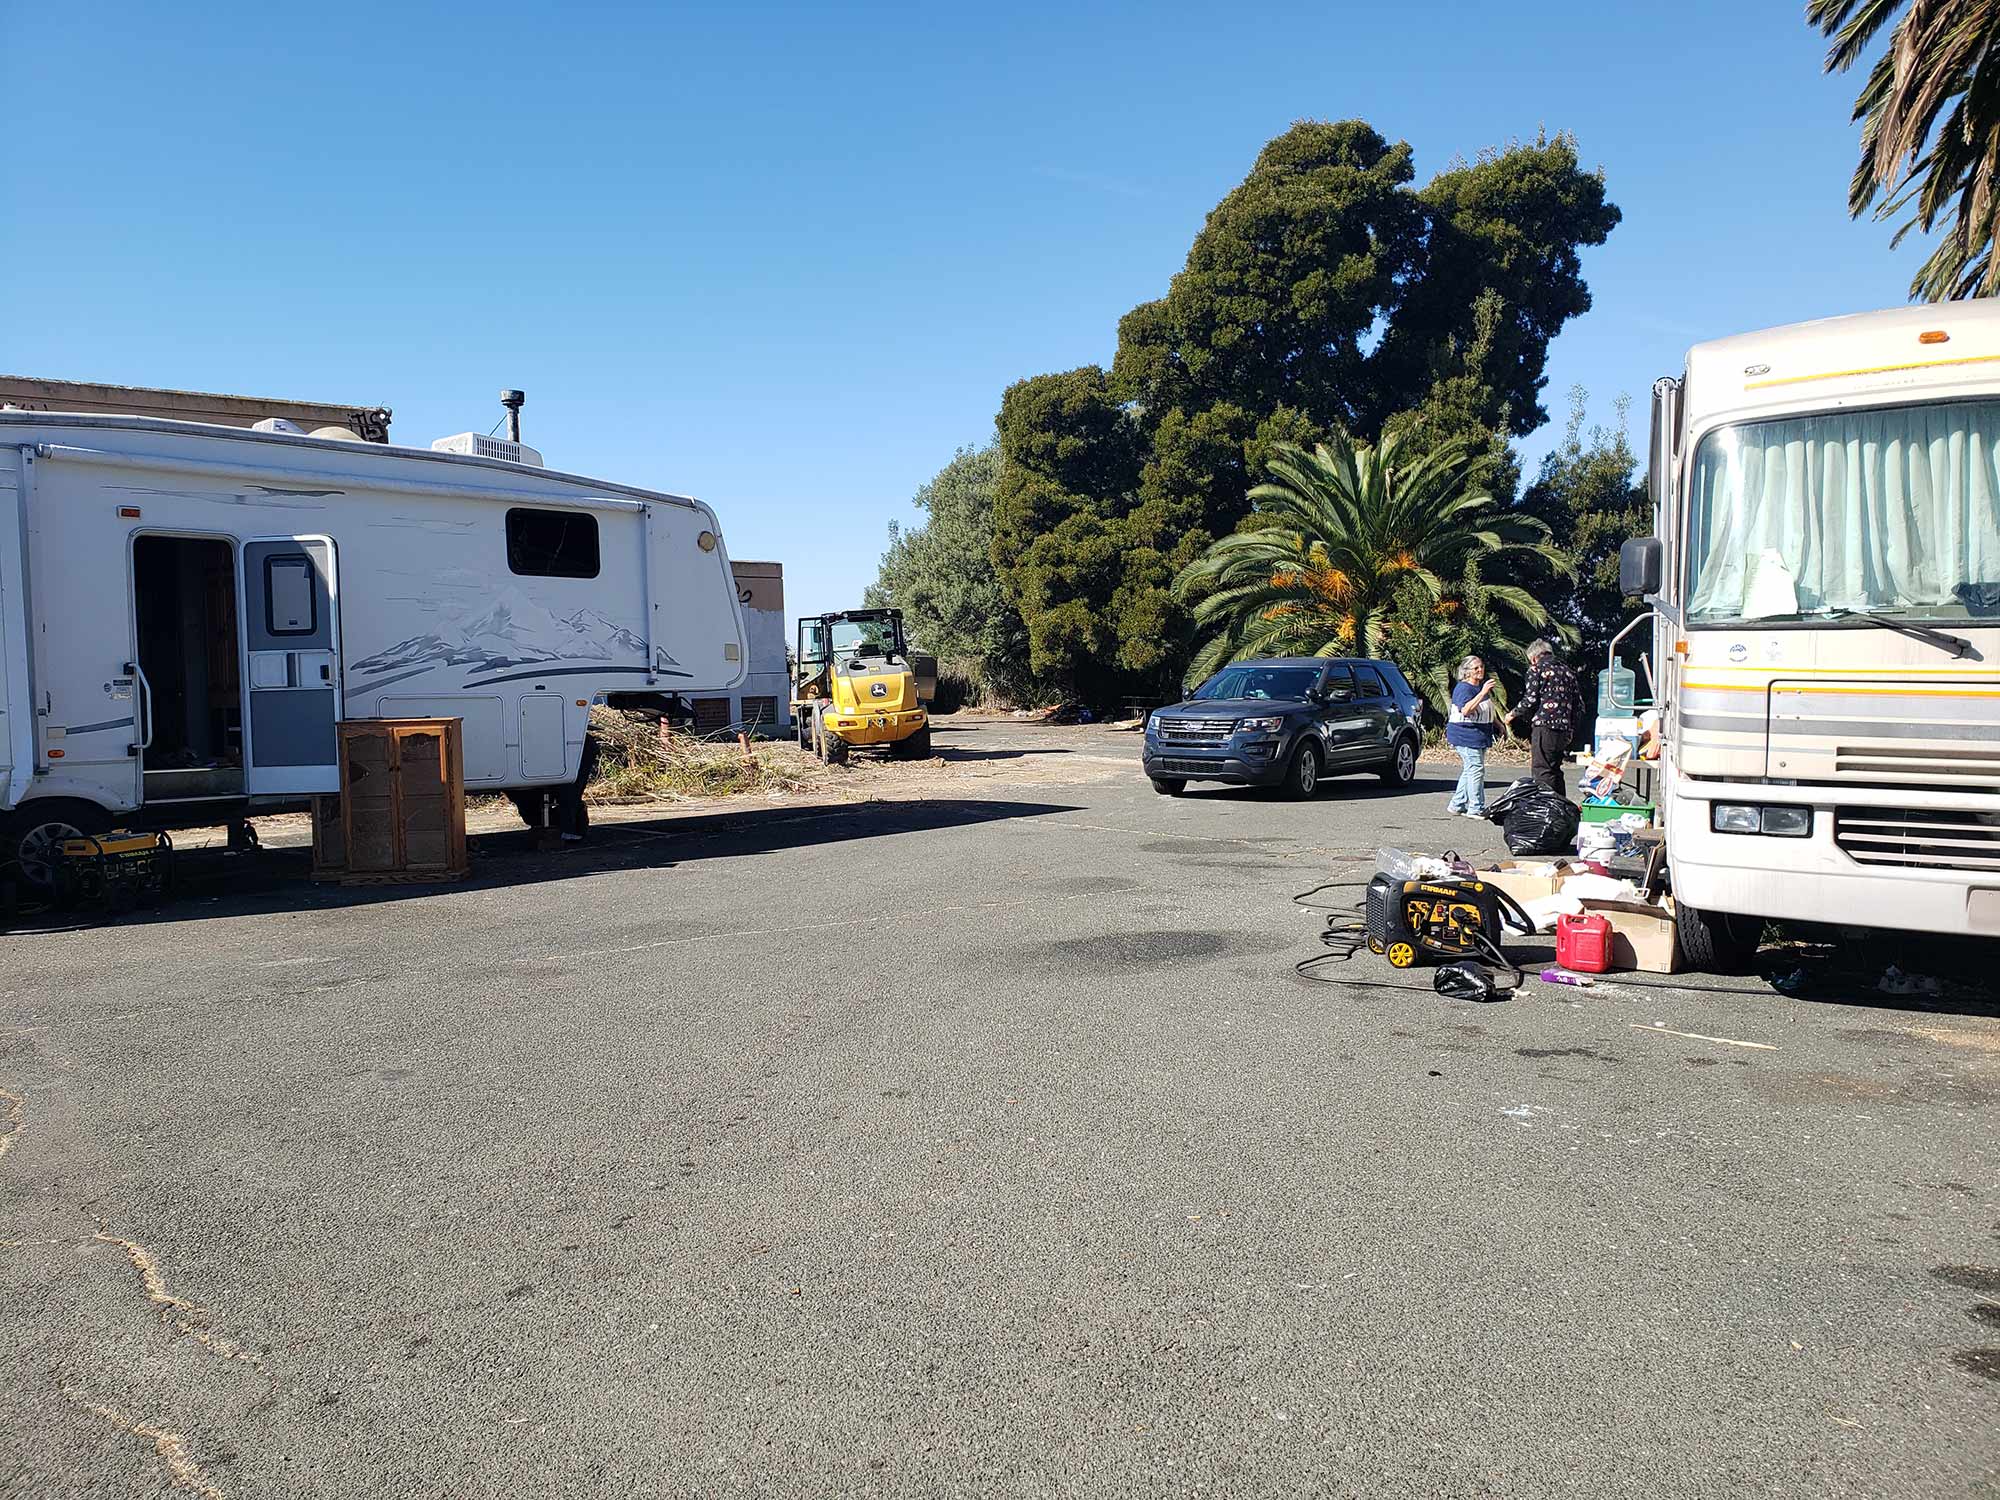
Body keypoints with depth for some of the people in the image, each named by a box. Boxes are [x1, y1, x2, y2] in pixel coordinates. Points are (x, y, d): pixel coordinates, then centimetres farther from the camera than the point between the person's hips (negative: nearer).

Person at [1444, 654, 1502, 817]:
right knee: (1476, 769, -12)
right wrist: (1483, 692, -32)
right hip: (1466, 735, -10)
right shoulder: (1463, 688, -14)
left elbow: (1489, 710, 32)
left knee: (1469, 771, 11)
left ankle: (1457, 804, 19)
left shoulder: (1483, 686, 17)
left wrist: (1498, 724, 29)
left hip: (1480, 736, 10)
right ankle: (1476, 809, -9)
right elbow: (1466, 710, -30)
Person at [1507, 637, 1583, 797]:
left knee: (1542, 773, -7)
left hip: (1544, 727, -7)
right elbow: (1579, 706, 16)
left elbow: (1530, 700, -9)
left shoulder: (1537, 668, -1)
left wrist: (1513, 715, 6)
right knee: (1555, 771, 15)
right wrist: (1571, 728, 23)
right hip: (1564, 731, 7)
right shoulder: (1568, 672, 19)